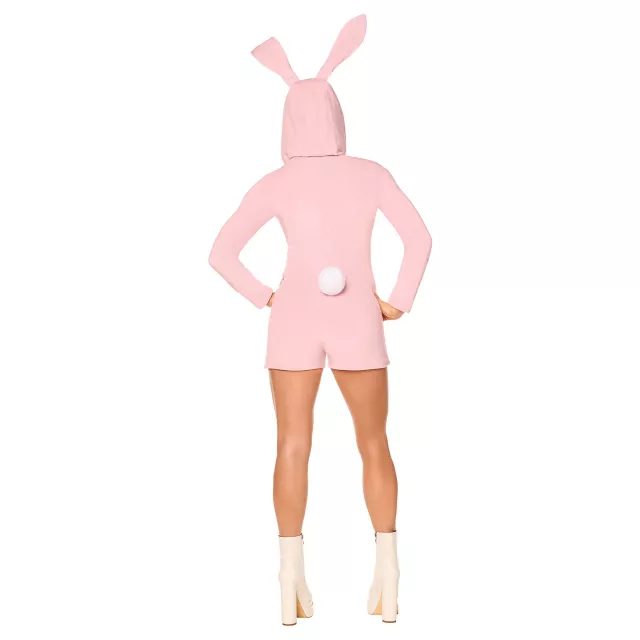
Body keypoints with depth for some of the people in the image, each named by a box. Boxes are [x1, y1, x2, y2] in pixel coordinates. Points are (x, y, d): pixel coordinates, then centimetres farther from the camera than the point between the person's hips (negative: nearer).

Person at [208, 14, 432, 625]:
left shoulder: (273, 183, 4)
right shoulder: (371, 172, 5)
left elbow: (221, 253, -3)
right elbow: (419, 237, -6)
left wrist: (267, 298, 9)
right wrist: (398, 302, 3)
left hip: (294, 318, 0)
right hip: (356, 325, 0)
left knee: (293, 449, 4)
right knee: (375, 445, 10)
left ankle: (291, 577, -4)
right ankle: (387, 572, 0)